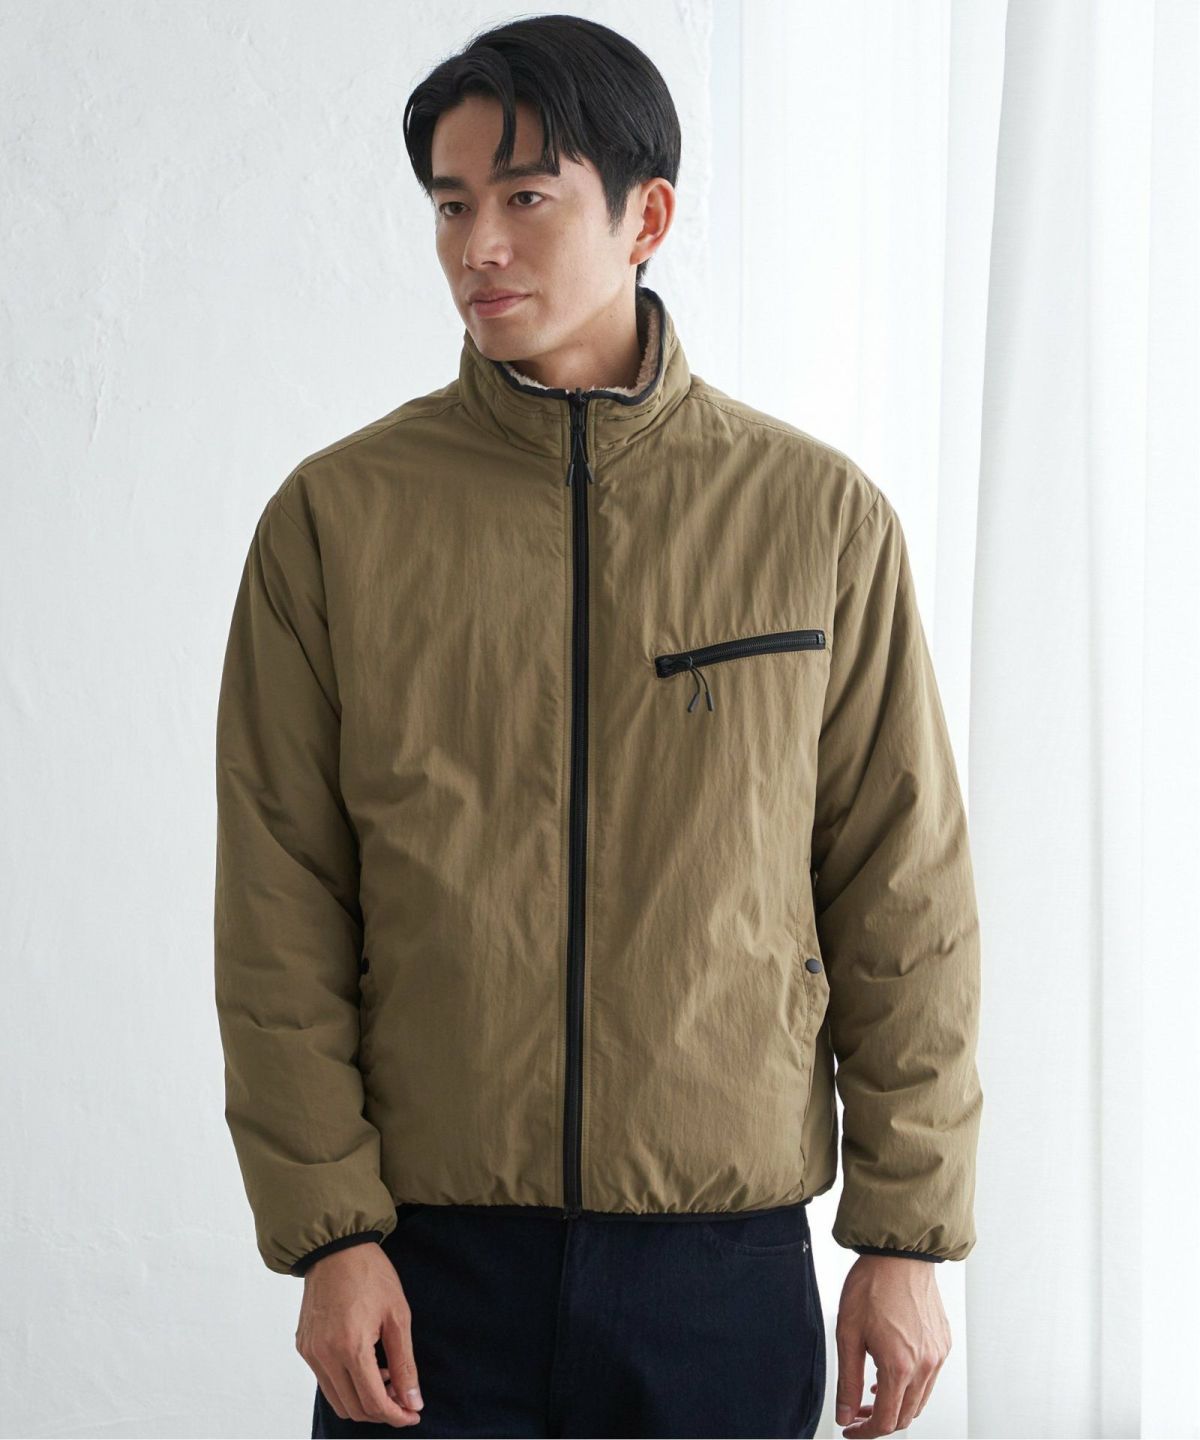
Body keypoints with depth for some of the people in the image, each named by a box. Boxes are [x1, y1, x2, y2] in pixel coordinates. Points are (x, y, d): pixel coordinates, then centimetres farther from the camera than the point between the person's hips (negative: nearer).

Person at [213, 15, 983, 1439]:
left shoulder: (819, 516, 0)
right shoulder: (336, 516, -1)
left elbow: (904, 902, 2)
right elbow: (277, 916, -1)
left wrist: (907, 1236, 0)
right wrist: (327, 1229, -6)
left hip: (731, 1259, 1)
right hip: (428, 1255, 0)